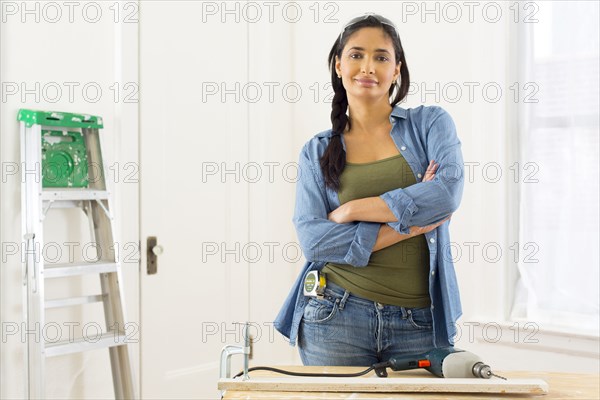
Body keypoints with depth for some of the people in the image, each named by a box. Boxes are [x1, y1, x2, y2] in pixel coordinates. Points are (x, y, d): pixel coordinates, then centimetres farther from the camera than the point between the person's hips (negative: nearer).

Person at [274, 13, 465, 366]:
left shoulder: (431, 123, 4)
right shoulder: (317, 151, 6)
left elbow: (448, 192, -14)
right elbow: (313, 240, -6)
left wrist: (352, 209, -11)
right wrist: (408, 225, -13)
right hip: (336, 318, 1)